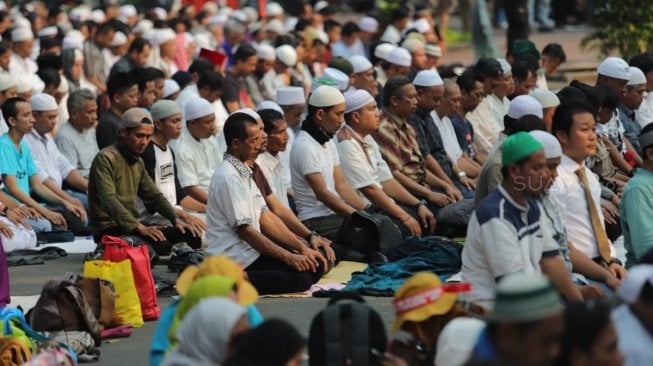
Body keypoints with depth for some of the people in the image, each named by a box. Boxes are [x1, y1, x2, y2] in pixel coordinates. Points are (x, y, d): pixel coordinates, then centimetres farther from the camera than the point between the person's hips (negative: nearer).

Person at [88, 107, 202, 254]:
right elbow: (109, 200, -24)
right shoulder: (106, 158, -12)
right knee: (161, 245, -32)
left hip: (131, 224, 9)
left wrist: (176, 219, 4)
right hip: (108, 229, -9)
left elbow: (155, 196, 23)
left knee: (192, 236, -5)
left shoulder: (138, 162, 17)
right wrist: (139, 227, -33)